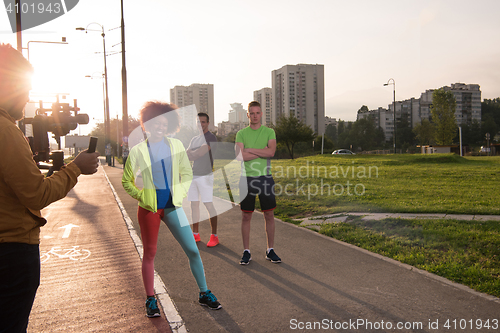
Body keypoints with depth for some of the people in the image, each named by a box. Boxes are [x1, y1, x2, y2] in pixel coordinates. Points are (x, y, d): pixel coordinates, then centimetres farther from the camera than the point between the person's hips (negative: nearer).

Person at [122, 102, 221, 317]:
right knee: (149, 253, 8)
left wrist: (181, 193, 1)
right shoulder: (138, 151, -2)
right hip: (149, 209, -2)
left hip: (172, 206, 2)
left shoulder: (176, 146, 4)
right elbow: (126, 181, 7)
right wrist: (142, 196, -5)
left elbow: (187, 173, 13)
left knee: (193, 251, 0)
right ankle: (150, 300, 25)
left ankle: (204, 293, 16)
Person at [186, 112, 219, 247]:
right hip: (192, 175, 7)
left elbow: (199, 153, -17)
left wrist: (190, 154, 1)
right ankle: (195, 234, 18)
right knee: (194, 204, 9)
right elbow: (187, 155, 10)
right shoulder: (194, 139, 18)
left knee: (209, 205, -7)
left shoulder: (211, 138, -6)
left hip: (205, 175, -7)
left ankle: (214, 236, 0)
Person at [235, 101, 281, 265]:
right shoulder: (241, 133, 4)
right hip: (247, 178, -1)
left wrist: (250, 149, -10)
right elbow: (240, 156, -12)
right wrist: (262, 152, -10)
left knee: (269, 215, 6)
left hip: (265, 177, 1)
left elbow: (271, 152, -12)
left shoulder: (269, 132, 5)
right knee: (246, 216, 4)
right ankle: (246, 252, 16)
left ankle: (270, 250, 19)